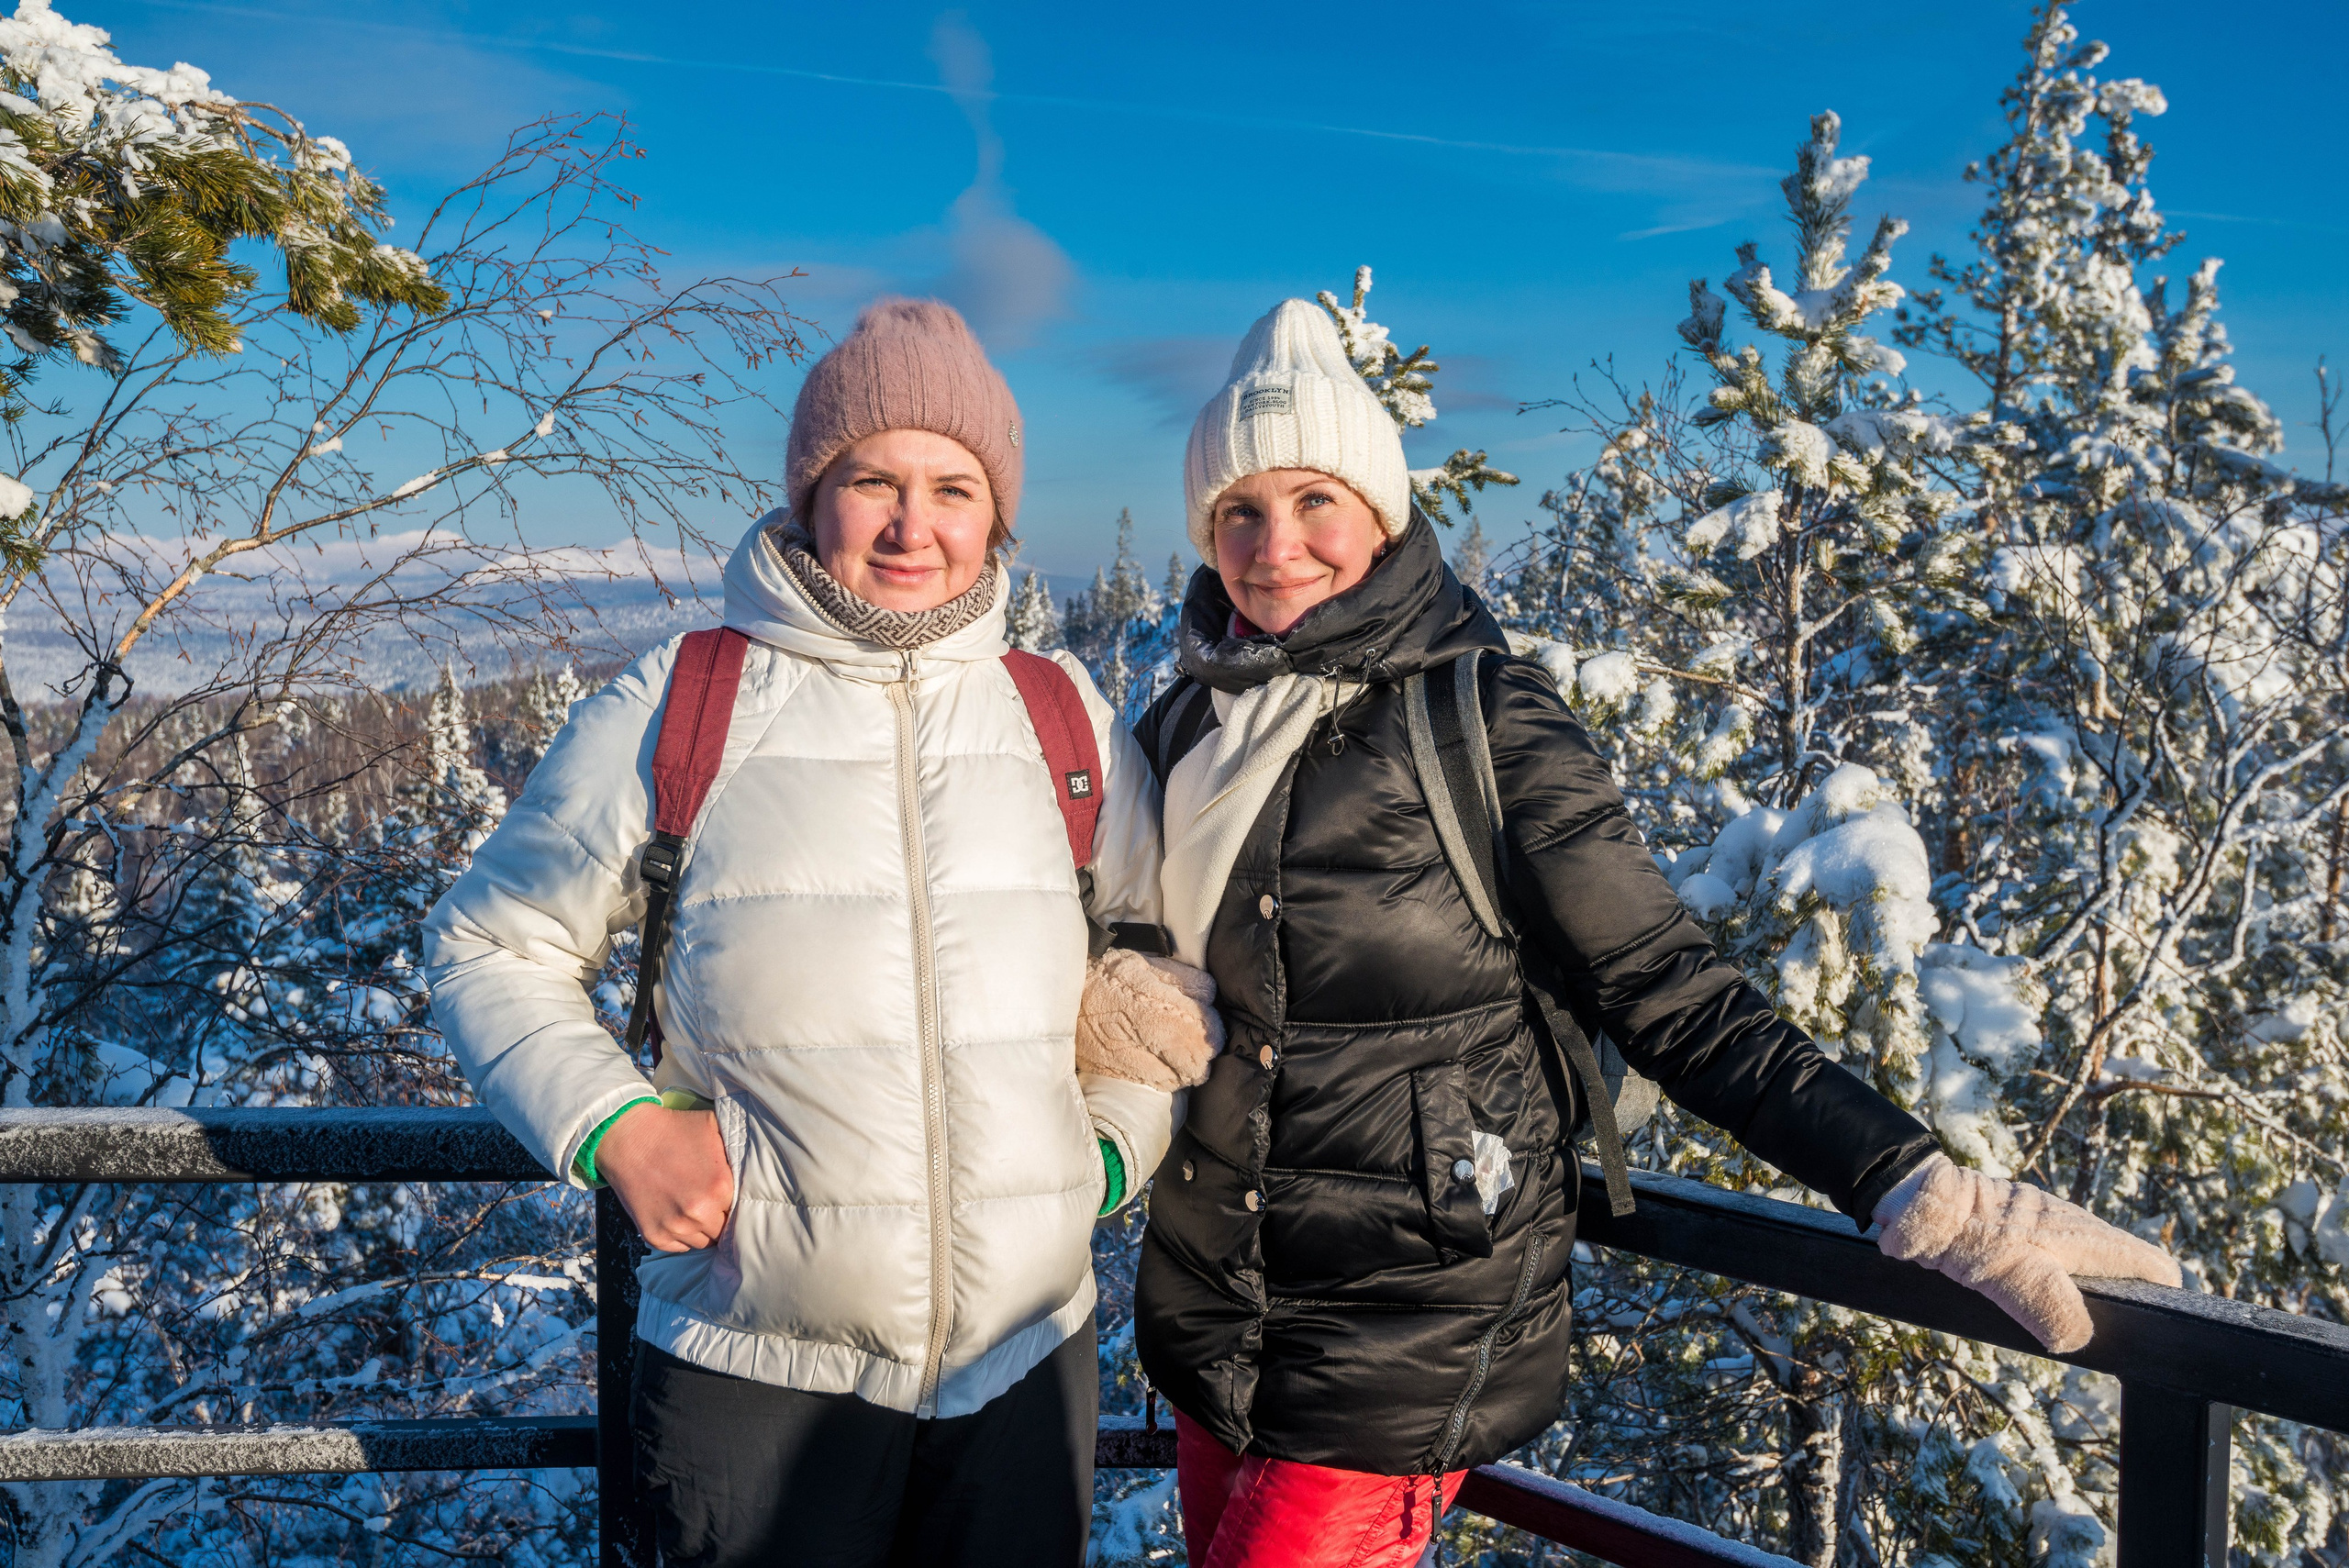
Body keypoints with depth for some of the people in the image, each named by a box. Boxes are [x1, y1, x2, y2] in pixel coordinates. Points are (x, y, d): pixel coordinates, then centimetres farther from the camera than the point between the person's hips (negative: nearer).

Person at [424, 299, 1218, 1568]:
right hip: (754, 1371, -2)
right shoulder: (676, 707, -4)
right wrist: (613, 1127, -10)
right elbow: (489, 947, 4)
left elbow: (1165, 944, 15)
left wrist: (1115, 1138, 1)